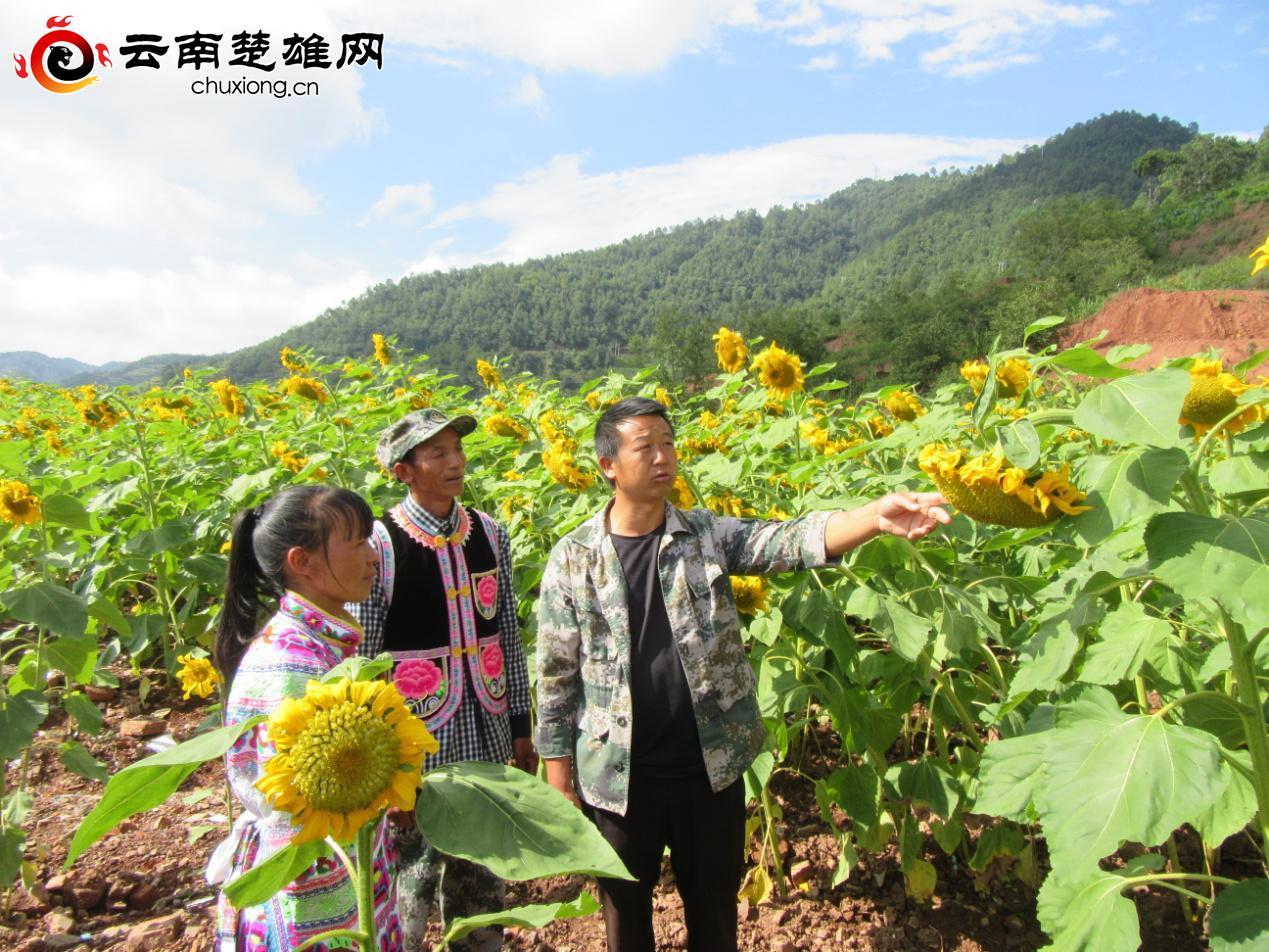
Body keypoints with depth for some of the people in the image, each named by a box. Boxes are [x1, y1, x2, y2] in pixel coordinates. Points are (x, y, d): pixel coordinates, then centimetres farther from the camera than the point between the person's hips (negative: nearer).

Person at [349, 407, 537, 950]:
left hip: (486, 735, 5)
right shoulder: (379, 545, -14)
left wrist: (521, 723, 10)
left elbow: (508, 635, 7)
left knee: (482, 875, 20)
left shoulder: (489, 534, 1)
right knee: (410, 884, 9)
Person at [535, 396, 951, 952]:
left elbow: (790, 541, -20)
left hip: (712, 768, 1)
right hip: (616, 778, -1)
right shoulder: (572, 559, -8)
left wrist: (876, 516, -37)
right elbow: (556, 675, -3)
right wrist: (559, 779, -1)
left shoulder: (709, 535, -4)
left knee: (715, 907, 20)